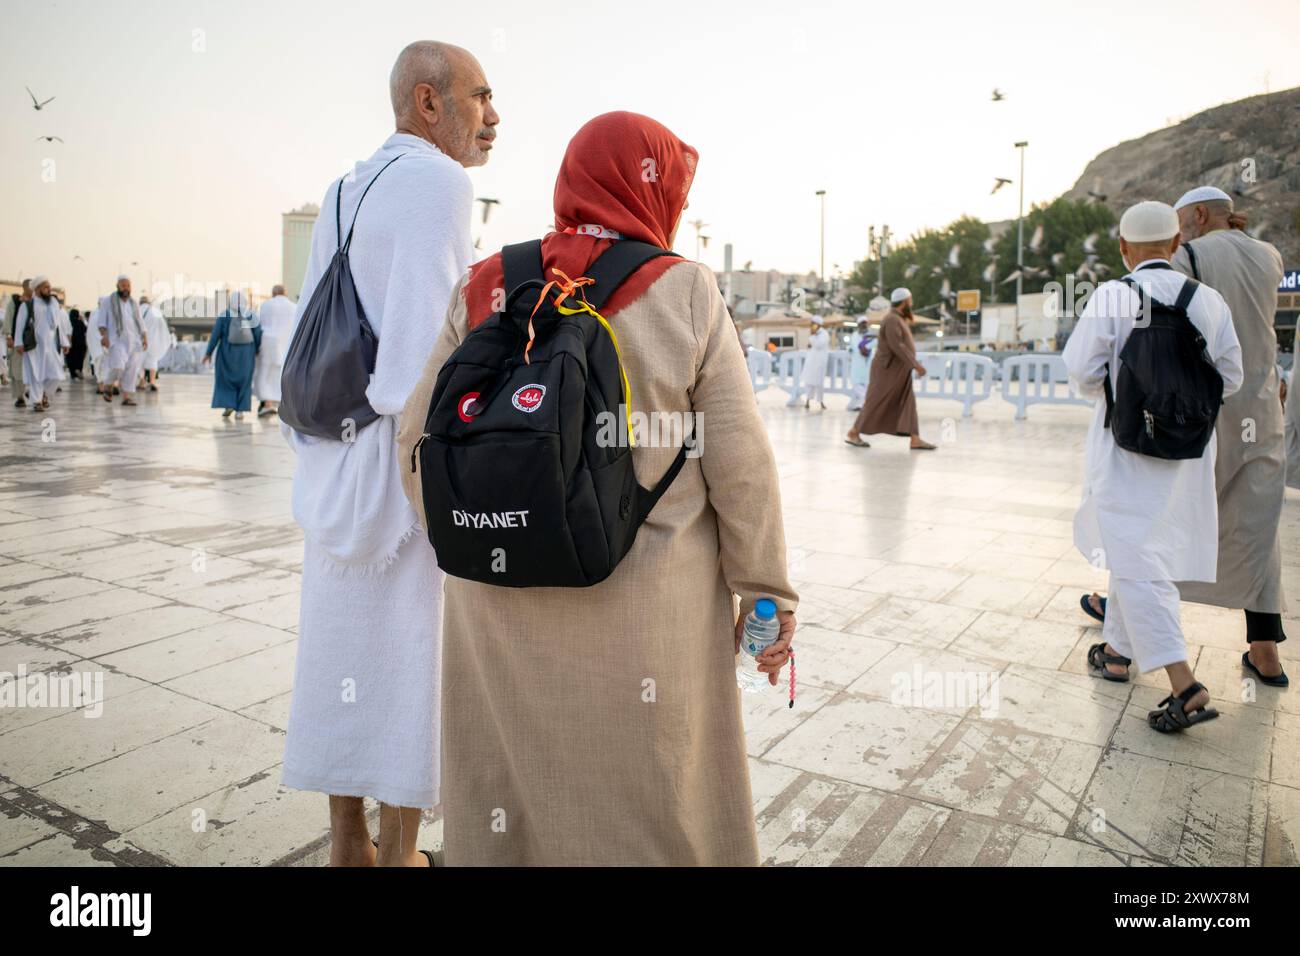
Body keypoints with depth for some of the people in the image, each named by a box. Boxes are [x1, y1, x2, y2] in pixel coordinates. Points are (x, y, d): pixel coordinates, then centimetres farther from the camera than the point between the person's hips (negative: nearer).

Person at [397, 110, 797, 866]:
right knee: (657, 815, 15)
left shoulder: (486, 291, -1)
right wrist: (766, 595, 2)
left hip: (504, 610, 3)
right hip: (646, 619, -2)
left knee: (506, 812, 19)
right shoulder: (685, 293, -8)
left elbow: (423, 442, -1)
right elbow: (739, 464, -9)